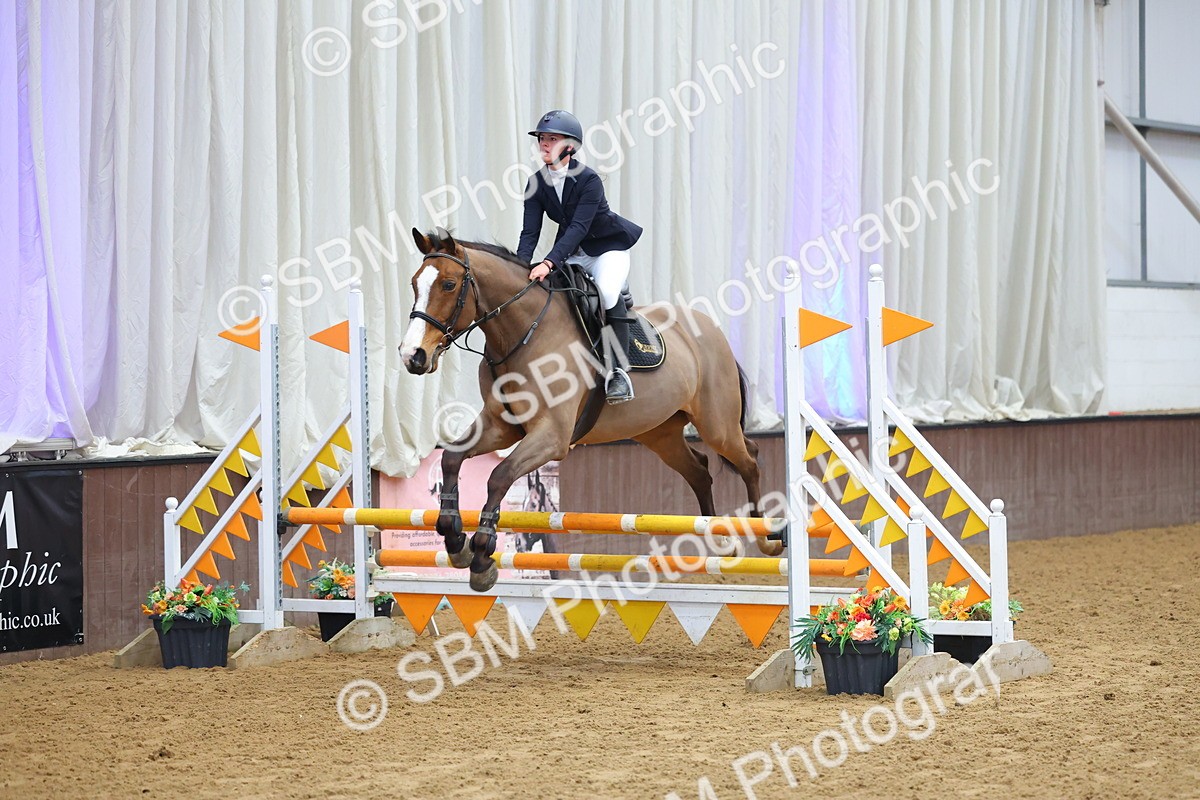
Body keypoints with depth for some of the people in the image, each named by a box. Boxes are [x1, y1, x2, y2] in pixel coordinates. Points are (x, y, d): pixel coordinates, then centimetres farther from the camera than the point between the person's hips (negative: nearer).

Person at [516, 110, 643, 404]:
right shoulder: (537, 183, -6)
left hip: (609, 248, -6)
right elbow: (530, 232, -10)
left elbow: (578, 228, -33)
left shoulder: (589, 180, -24)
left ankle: (617, 371, -31)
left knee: (607, 291, -33)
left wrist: (548, 263, -45)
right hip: (573, 253, 7)